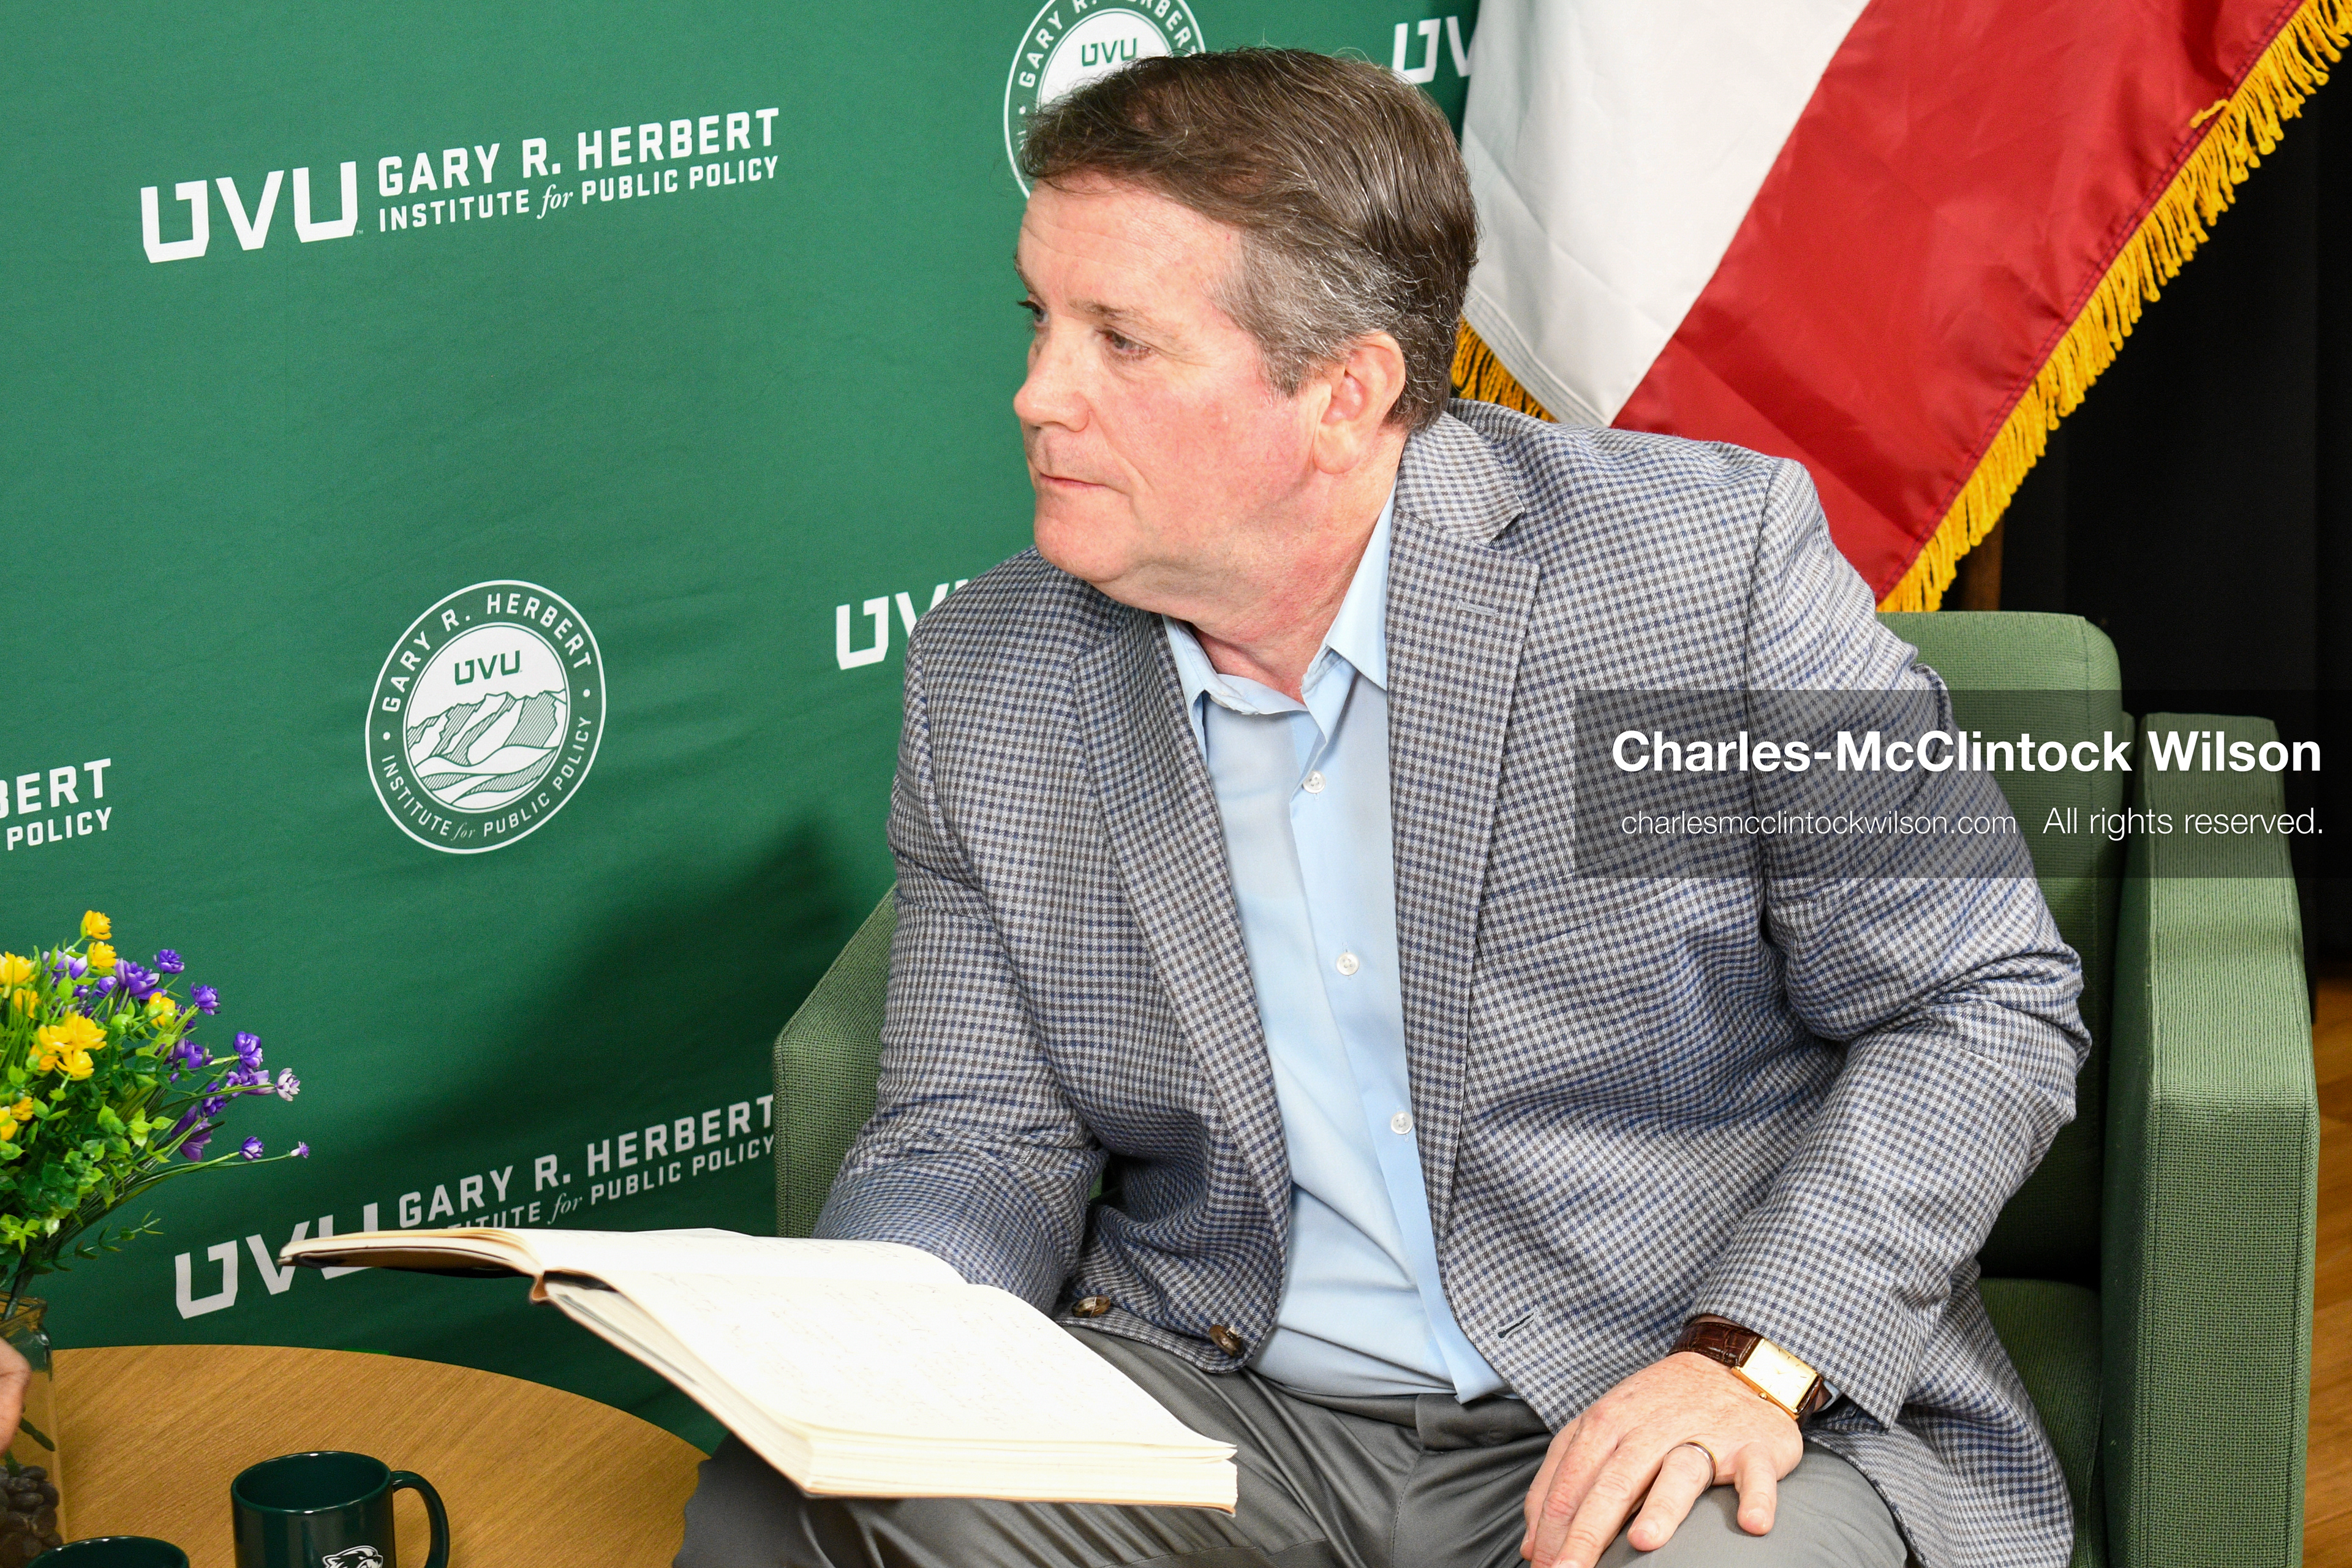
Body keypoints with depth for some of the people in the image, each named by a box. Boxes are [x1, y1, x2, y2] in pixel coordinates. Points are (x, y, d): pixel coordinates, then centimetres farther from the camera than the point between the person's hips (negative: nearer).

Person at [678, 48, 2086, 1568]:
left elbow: (1987, 1001, -8)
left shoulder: (1713, 558, -10)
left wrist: (1751, 1362, -20)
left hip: (1652, 1425, -3)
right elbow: (980, 1140, 7)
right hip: (1219, 1413, 3)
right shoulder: (983, 686, 3)